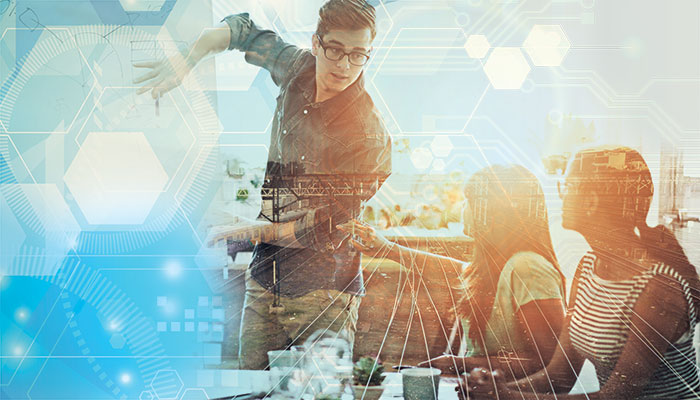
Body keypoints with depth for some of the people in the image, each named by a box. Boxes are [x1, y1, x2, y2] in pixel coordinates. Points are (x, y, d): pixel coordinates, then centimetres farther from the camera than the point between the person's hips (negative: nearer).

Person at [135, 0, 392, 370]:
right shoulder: (299, 70, 0)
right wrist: (186, 62, 4)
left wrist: (255, 231, -10)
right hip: (265, 280, 6)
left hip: (322, 292, -6)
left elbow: (328, 234, -16)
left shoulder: (367, 134, -18)